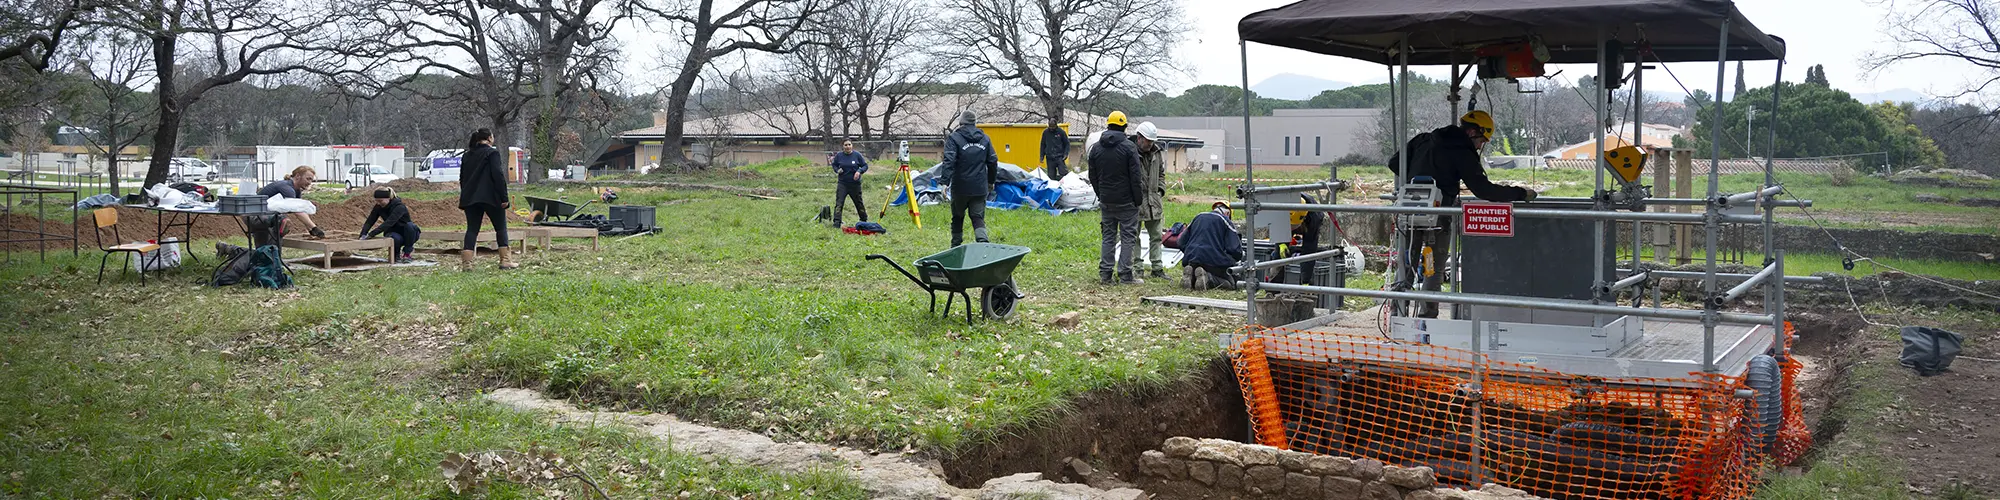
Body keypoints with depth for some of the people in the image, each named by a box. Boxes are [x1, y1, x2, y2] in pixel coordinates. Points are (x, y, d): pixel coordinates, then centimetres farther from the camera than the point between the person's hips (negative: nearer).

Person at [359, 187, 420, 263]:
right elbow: (369, 221, -9)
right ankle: (397, 254, -2)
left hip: (407, 234, -2)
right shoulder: (379, 207, -7)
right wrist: (363, 235, -27)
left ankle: (407, 253, -16)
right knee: (396, 238, -36)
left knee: (409, 225, -37)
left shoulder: (399, 207, -26)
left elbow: (388, 223, -37)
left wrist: (371, 234, -44)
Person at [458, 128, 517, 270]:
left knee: (472, 229, 5)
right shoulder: (492, 153, -7)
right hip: (490, 198, -5)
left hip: (470, 198, 5)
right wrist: (504, 198, -13)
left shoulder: (467, 155, 13)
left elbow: (462, 177, 17)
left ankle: (466, 262, -4)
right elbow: (498, 176, -14)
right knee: (501, 228, 5)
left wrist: (465, 195, 23)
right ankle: (505, 261, 3)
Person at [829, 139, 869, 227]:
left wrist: (859, 171, -18)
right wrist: (837, 170, -9)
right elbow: (834, 165, 12)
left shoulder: (857, 155, -7)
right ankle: (836, 222, -11)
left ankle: (864, 220, 33)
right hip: (842, 183, 0)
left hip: (855, 184, 0)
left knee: (859, 203, 14)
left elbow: (865, 166, 1)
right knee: (839, 203, -11)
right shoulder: (839, 156, -4)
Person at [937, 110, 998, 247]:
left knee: (957, 217, 14)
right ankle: (983, 242, -20)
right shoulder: (985, 138, 10)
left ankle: (956, 246, 22)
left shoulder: (954, 138, -5)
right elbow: (993, 162, 14)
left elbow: (949, 161, -17)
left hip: (960, 187, -3)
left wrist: (945, 181, -21)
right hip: (980, 188, 3)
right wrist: (991, 182, 24)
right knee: (978, 218, 3)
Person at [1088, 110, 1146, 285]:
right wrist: (1138, 199, -4)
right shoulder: (1129, 146, -11)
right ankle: (1125, 275, -1)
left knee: (1107, 236, 11)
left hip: (1105, 201, 5)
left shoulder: (1095, 148, 6)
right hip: (1126, 201, -5)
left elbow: (1093, 177, 12)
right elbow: (1135, 177, -11)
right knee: (1128, 237, 1)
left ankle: (1105, 274, 10)